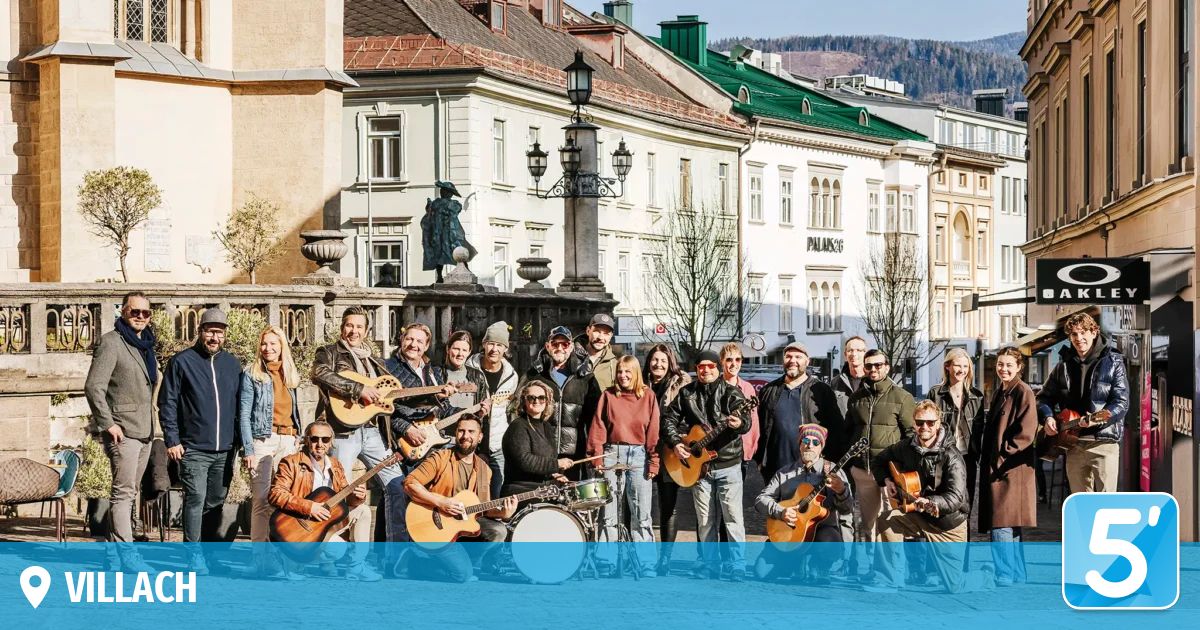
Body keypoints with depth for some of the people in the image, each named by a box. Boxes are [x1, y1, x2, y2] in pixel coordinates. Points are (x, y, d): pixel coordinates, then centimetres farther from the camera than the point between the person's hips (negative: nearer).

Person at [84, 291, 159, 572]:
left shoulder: (145, 345, 17)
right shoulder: (111, 342, -8)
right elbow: (94, 386, -15)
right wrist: (108, 423, -19)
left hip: (144, 432, 9)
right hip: (123, 431, -9)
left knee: (130, 492, 12)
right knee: (124, 491, -11)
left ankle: (115, 550, 18)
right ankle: (126, 554, -14)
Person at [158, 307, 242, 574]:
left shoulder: (232, 364, 12)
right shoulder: (181, 362, -1)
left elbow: (239, 404, 18)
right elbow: (167, 403, -2)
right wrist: (172, 440, -9)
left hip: (224, 450, 5)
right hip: (193, 449, -5)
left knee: (216, 502, 10)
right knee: (196, 499, -11)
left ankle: (208, 552, 20)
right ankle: (194, 555, -6)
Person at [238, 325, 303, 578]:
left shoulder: (290, 376, 17)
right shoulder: (252, 375, 1)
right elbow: (243, 415, -3)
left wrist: (298, 440, 14)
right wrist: (248, 451, -10)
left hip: (288, 441, 5)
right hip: (263, 441, -5)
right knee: (263, 502, -9)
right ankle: (262, 559, -9)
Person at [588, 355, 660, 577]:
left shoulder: (648, 396, 7)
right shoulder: (608, 396, 7)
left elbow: (653, 432, 4)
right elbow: (598, 428, 5)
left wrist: (653, 462, -2)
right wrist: (596, 457, -4)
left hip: (638, 456, -1)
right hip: (611, 455, 1)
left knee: (642, 515, -2)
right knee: (608, 513, 3)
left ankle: (647, 565, -1)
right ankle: (607, 562, 9)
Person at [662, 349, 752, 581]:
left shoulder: (730, 393, -4)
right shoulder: (687, 393, 7)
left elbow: (746, 421, -17)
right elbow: (669, 418, 10)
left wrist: (739, 424, -41)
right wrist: (675, 443, -6)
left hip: (728, 464, -4)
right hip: (698, 465, 4)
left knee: (733, 518, -6)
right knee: (705, 520, 9)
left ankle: (738, 567, -2)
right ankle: (709, 563, 19)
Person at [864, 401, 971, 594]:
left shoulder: (950, 455, -21)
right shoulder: (907, 446, -4)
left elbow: (956, 497, -30)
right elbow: (879, 460, 15)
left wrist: (929, 502, -46)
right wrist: (886, 481, -4)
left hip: (949, 524, -4)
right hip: (919, 518, 4)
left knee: (955, 588, -1)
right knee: (888, 519, -25)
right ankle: (887, 582, -12)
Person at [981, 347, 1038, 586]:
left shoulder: (1023, 393, -9)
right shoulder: (999, 393, 18)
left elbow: (1026, 432, -16)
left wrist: (1003, 457, -17)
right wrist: (986, 457, 12)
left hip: (1011, 468, -9)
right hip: (995, 467, 9)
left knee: (1002, 525, -13)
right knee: (1010, 528, 12)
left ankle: (1005, 577, -12)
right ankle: (1017, 574, 18)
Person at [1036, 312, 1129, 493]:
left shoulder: (1112, 362, -1)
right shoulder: (1064, 366, 13)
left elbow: (1121, 401, -9)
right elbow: (1044, 396, 20)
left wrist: (1100, 419, -25)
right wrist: (1047, 417, -1)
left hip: (1103, 441, -5)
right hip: (1072, 441, 5)